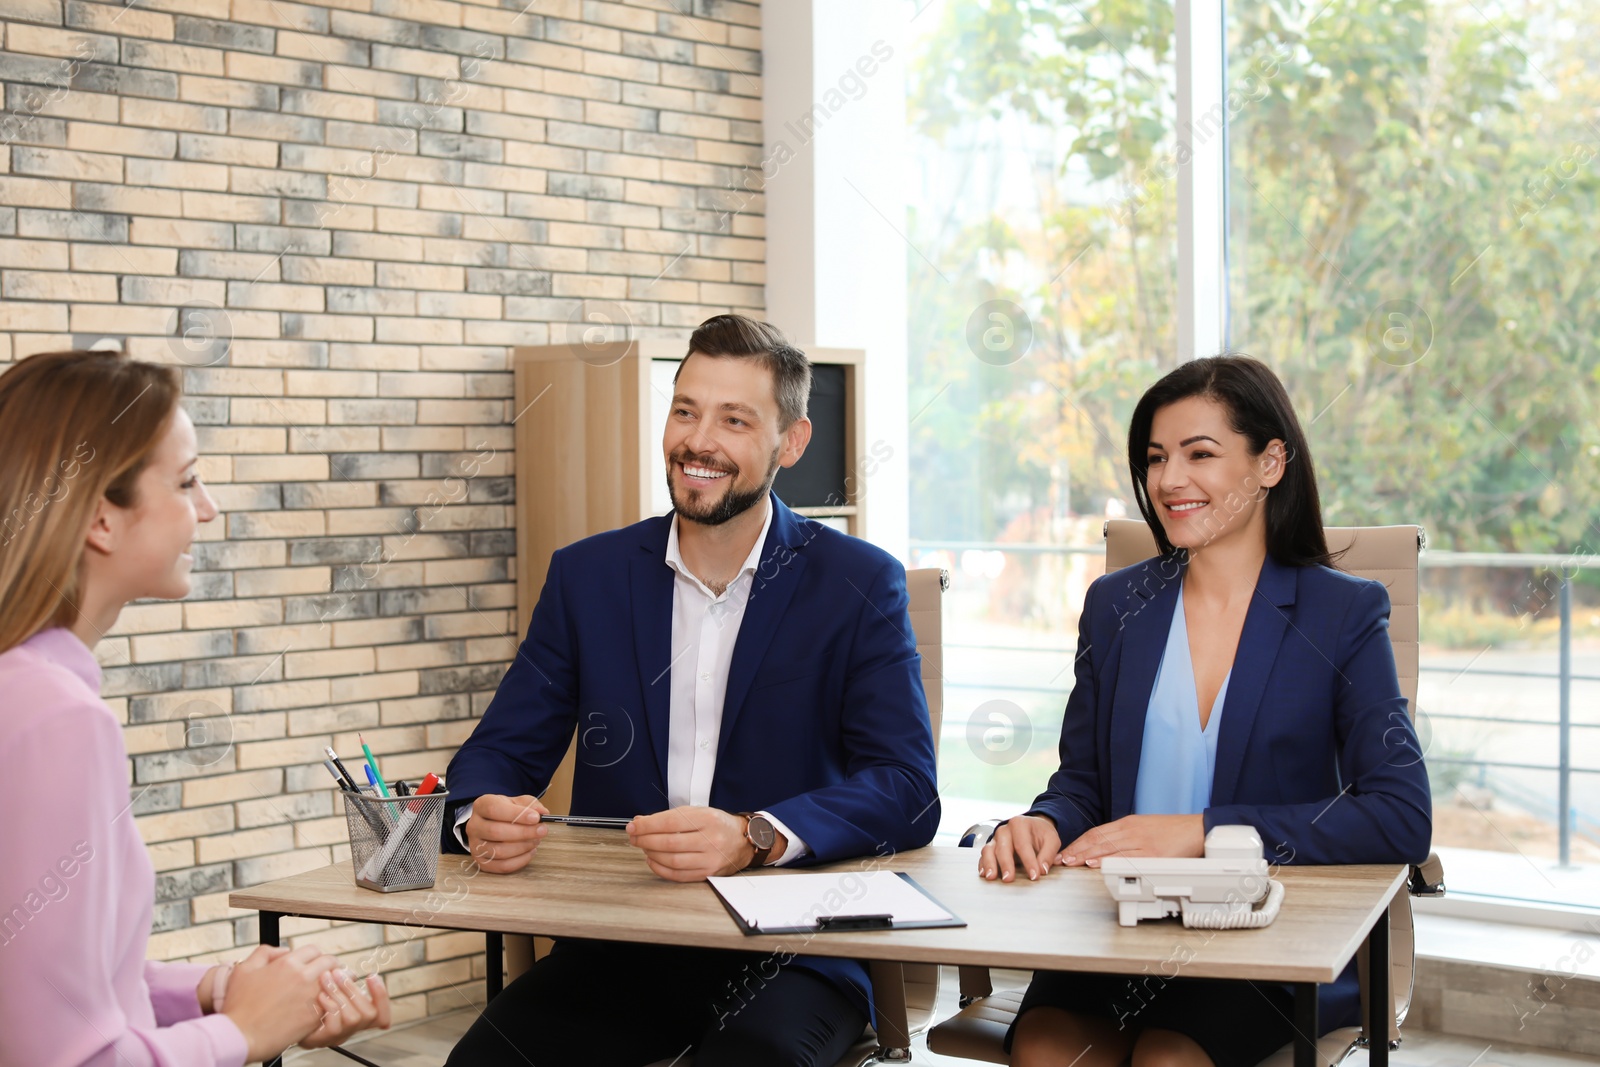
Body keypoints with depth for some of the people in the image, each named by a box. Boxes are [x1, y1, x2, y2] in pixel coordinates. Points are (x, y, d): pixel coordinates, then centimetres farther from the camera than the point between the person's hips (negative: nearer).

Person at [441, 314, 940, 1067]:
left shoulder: (861, 585, -1)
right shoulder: (587, 575, 9)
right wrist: (483, 817, -17)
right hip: (616, 944, 3)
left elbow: (906, 791, -10)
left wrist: (753, 839, -28)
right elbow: (500, 751, 8)